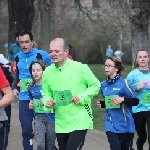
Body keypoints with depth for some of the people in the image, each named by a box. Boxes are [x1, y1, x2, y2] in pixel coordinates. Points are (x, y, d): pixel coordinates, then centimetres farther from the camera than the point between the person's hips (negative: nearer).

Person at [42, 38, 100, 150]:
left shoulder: (80, 68, -10)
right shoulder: (47, 72, 2)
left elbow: (96, 85, -1)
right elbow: (46, 94, 12)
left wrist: (82, 97, -15)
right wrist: (47, 100, -11)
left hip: (80, 122, -5)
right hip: (61, 124, 5)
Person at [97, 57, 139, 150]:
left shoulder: (124, 83, -11)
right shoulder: (104, 85, 6)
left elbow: (135, 101, -7)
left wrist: (123, 99, -21)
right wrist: (102, 104, 1)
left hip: (125, 125, -3)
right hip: (111, 124, 3)